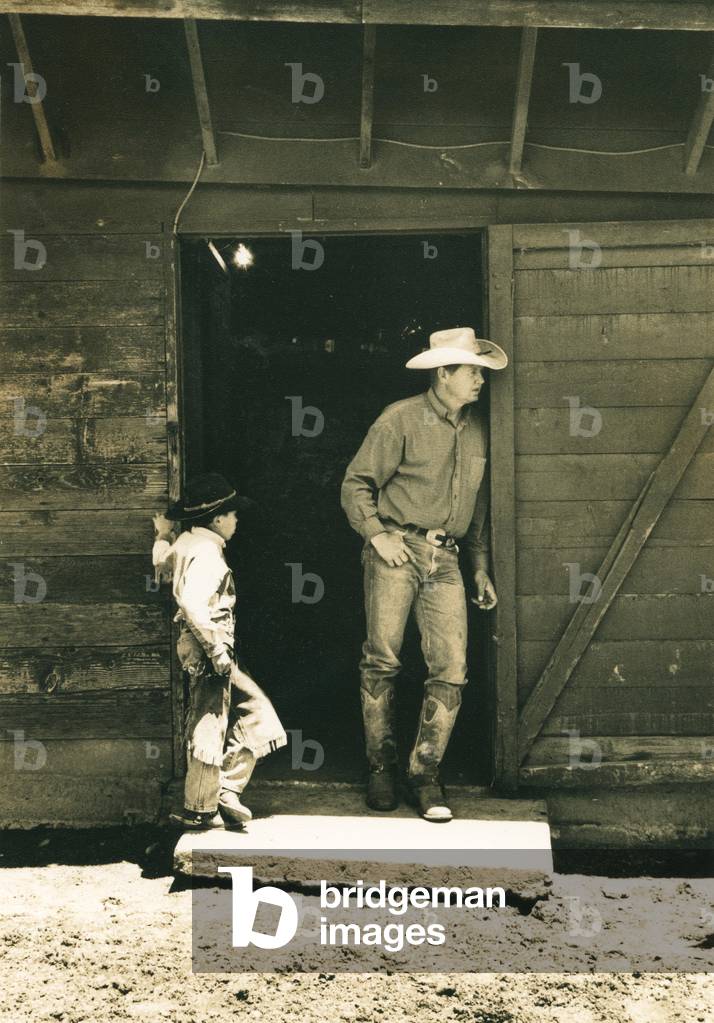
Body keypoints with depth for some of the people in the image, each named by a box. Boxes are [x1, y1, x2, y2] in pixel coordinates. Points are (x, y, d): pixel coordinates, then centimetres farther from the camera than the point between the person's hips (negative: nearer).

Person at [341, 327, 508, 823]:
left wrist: (481, 567, 19)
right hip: (397, 550, -4)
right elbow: (356, 484, -1)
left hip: (445, 559, 5)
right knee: (383, 660, -2)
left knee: (452, 667, -5)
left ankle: (426, 773, 5)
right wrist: (377, 534, -13)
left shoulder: (478, 429, 15)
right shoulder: (400, 420, -2)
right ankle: (381, 767, 13)